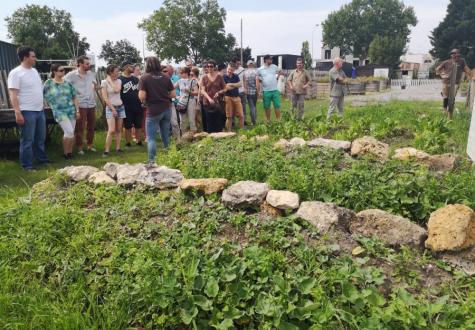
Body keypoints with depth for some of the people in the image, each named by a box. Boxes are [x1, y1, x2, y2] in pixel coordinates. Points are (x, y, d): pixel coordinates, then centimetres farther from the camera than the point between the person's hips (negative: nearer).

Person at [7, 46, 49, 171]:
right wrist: (17, 113, -22)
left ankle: (42, 158, 31)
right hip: (27, 112, -8)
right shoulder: (16, 73, -12)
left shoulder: (34, 71, 13)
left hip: (40, 110, 8)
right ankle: (27, 165, 9)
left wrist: (41, 105, 20)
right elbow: (13, 94, -16)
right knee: (27, 140, 0)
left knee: (40, 138, 17)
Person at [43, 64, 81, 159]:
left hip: (71, 110, 4)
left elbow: (74, 98, 9)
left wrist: (77, 110, 4)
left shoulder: (67, 83, 8)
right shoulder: (49, 83, -2)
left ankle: (70, 152, 21)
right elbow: (44, 96, 2)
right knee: (69, 132, -14)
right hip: (59, 111, -4)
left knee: (71, 133, 6)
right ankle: (65, 152, 5)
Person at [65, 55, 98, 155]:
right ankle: (79, 147, 10)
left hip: (91, 104, 5)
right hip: (80, 105, -5)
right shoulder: (72, 75, -9)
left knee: (91, 126, 12)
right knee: (80, 128, 0)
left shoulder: (91, 74, 7)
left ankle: (90, 145, 25)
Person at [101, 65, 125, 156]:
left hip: (120, 107, 5)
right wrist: (113, 109, -13)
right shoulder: (104, 82, -5)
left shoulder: (119, 81, 7)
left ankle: (118, 148, 11)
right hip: (110, 108, -5)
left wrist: (110, 81, -7)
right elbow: (105, 98, -10)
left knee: (119, 129, 6)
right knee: (111, 130, -14)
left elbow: (117, 90, -14)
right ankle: (106, 150, -10)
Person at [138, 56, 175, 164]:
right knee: (166, 136, 15)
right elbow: (173, 95, 3)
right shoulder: (166, 77, 2)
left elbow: (141, 96, -14)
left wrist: (145, 100, 7)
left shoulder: (144, 78, -8)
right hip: (167, 109, 4)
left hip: (153, 111, -4)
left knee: (151, 137, 4)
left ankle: (152, 161, -1)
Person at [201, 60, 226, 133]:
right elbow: (203, 90, -3)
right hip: (208, 103, 0)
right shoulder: (204, 78, 5)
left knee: (218, 122, -1)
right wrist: (209, 98, -18)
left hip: (218, 102, 0)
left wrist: (218, 92, -12)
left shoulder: (219, 77, 4)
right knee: (209, 122, 1)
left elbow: (224, 88, 8)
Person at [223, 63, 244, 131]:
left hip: (237, 97, 4)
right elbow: (226, 88, -16)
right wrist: (236, 85, -10)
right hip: (228, 98, -4)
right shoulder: (224, 77, -5)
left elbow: (240, 84, -3)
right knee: (229, 117, 2)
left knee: (241, 116, 2)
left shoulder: (236, 76, 10)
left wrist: (231, 84, -13)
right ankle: (229, 132, 11)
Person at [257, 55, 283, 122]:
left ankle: (278, 120, 9)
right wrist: (258, 90, 1)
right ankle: (268, 120, 18)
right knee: (267, 107, 7)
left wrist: (277, 77, 9)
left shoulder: (274, 67, 4)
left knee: (277, 106, 0)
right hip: (266, 91, -1)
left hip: (275, 90, 1)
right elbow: (257, 79, 8)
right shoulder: (260, 69, -1)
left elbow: (280, 72, 22)